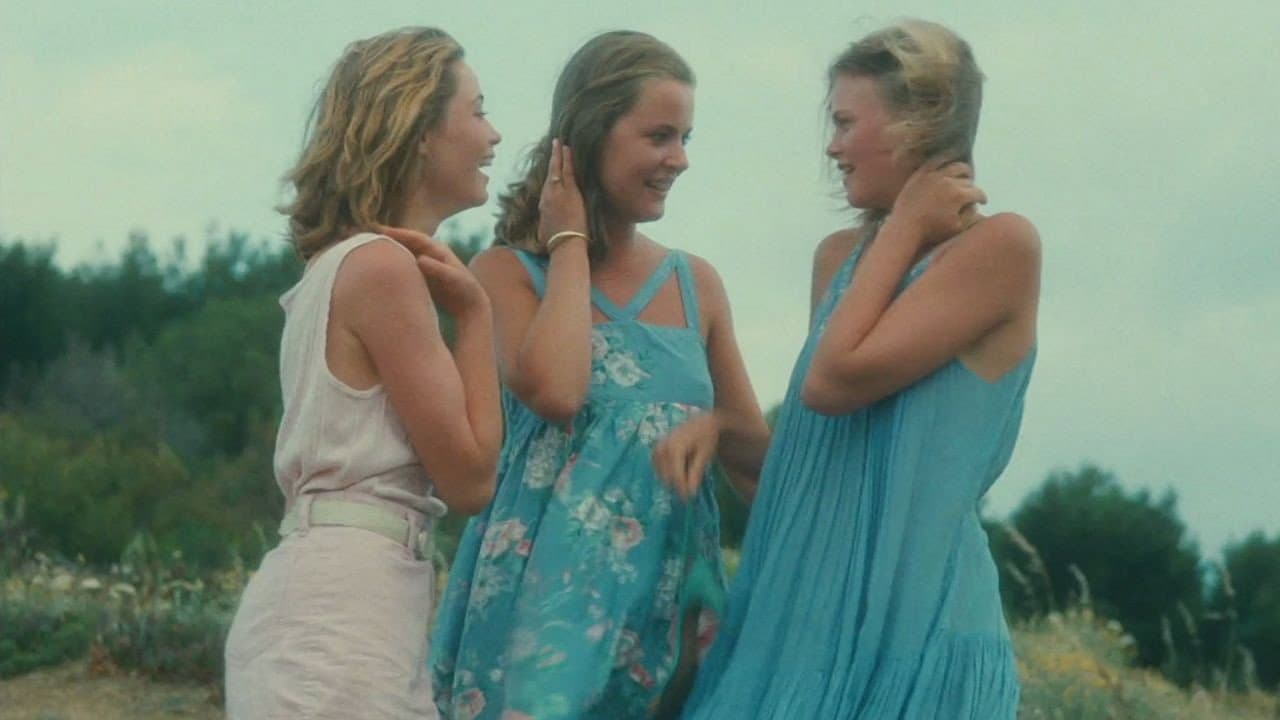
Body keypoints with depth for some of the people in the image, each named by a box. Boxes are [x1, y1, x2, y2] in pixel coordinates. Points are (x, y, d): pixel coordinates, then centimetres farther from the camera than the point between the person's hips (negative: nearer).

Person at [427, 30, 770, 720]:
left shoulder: (696, 284, 11)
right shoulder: (506, 271, -1)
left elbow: (764, 462, 15)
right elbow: (554, 392, -21)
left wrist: (716, 427, -9)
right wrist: (569, 244, -7)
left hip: (668, 597, 4)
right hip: (549, 588, -4)